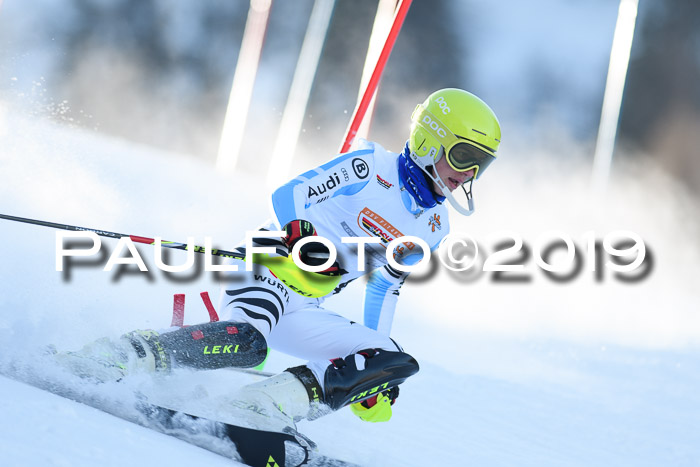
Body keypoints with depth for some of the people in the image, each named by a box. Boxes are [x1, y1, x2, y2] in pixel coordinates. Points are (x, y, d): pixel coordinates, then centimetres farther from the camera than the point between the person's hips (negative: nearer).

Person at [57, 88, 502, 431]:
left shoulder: (432, 228, 17)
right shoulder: (370, 166, -4)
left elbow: (384, 290, 23)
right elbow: (287, 197, -7)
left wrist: (377, 375, 19)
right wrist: (301, 239, -27)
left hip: (303, 309, 8)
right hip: (271, 274, -7)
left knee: (396, 362, -13)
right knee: (247, 342, -38)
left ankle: (275, 402, -25)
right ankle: (117, 355, -30)